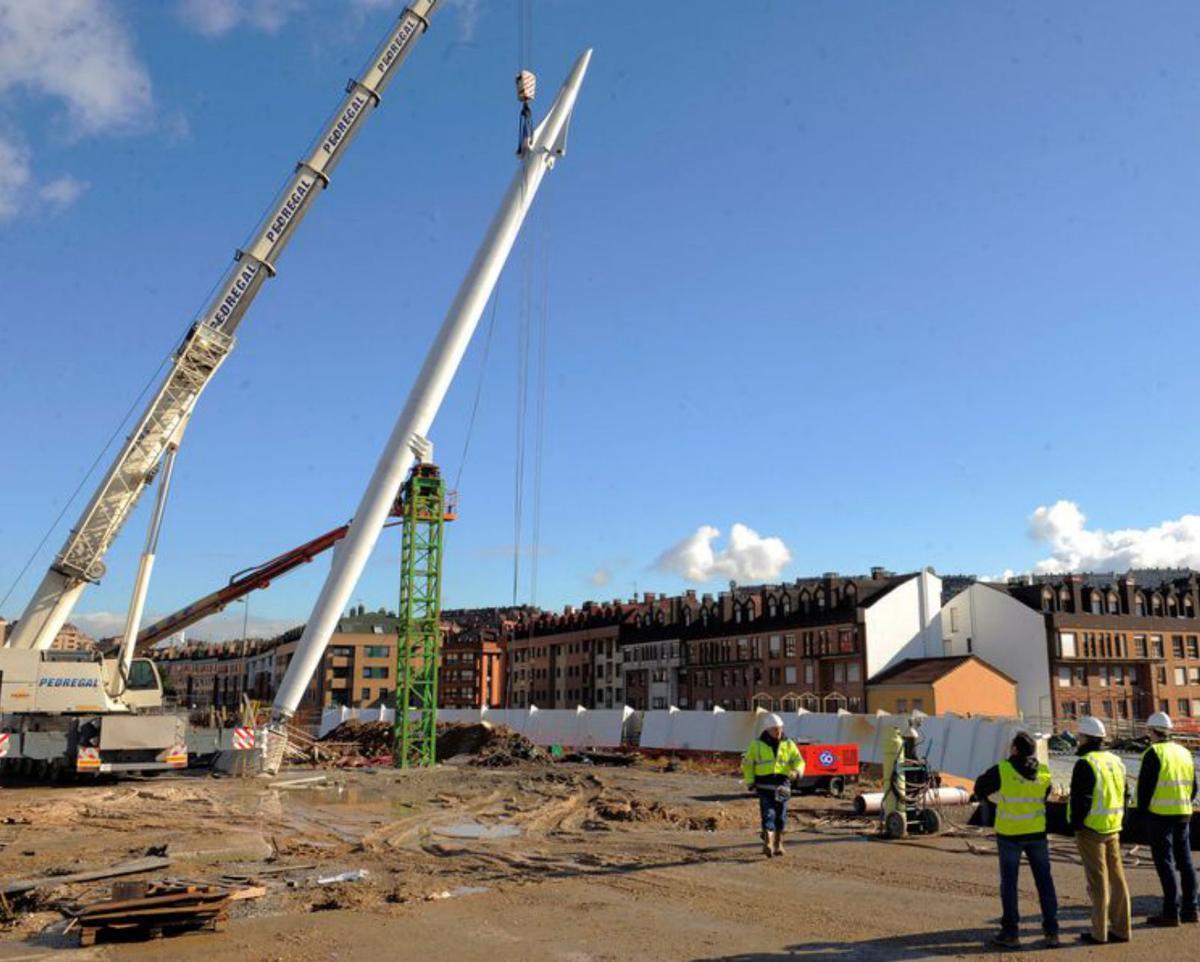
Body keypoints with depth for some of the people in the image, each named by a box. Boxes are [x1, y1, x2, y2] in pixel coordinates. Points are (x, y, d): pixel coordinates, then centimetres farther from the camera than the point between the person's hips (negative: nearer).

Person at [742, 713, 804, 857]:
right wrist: (749, 782, -1)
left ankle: (778, 844, 24)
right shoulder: (757, 744, 4)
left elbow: (799, 761, 5)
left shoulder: (788, 744, 8)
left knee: (781, 817, 8)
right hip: (764, 786, -2)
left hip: (782, 786, 2)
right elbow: (747, 764, 9)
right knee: (768, 814, -13)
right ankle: (768, 844, -20)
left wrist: (797, 772, -18)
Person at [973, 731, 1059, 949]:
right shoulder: (1044, 772, -2)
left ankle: (1011, 933, 7)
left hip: (1010, 834, -3)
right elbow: (1045, 796, 12)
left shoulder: (1002, 770, -15)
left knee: (1009, 882, 5)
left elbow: (980, 788, -2)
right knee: (1044, 880, 13)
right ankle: (1051, 931, 17)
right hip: (1037, 833, 3)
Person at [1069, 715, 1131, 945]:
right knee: (1116, 876, 12)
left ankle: (1099, 932, 4)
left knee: (1098, 879, -2)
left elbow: (1080, 799, -18)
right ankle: (1121, 928, 18)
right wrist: (1119, 822, 21)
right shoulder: (1116, 761, 10)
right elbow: (1123, 796, 16)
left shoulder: (1086, 763, -16)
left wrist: (1075, 825, -9)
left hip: (1091, 829, -8)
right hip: (1113, 829, 8)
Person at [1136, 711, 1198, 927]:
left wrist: (1143, 810, -2)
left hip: (1160, 815, -7)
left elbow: (1145, 786, -14)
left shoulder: (1154, 753, -12)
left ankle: (1171, 912, -1)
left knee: (1165, 863, -2)